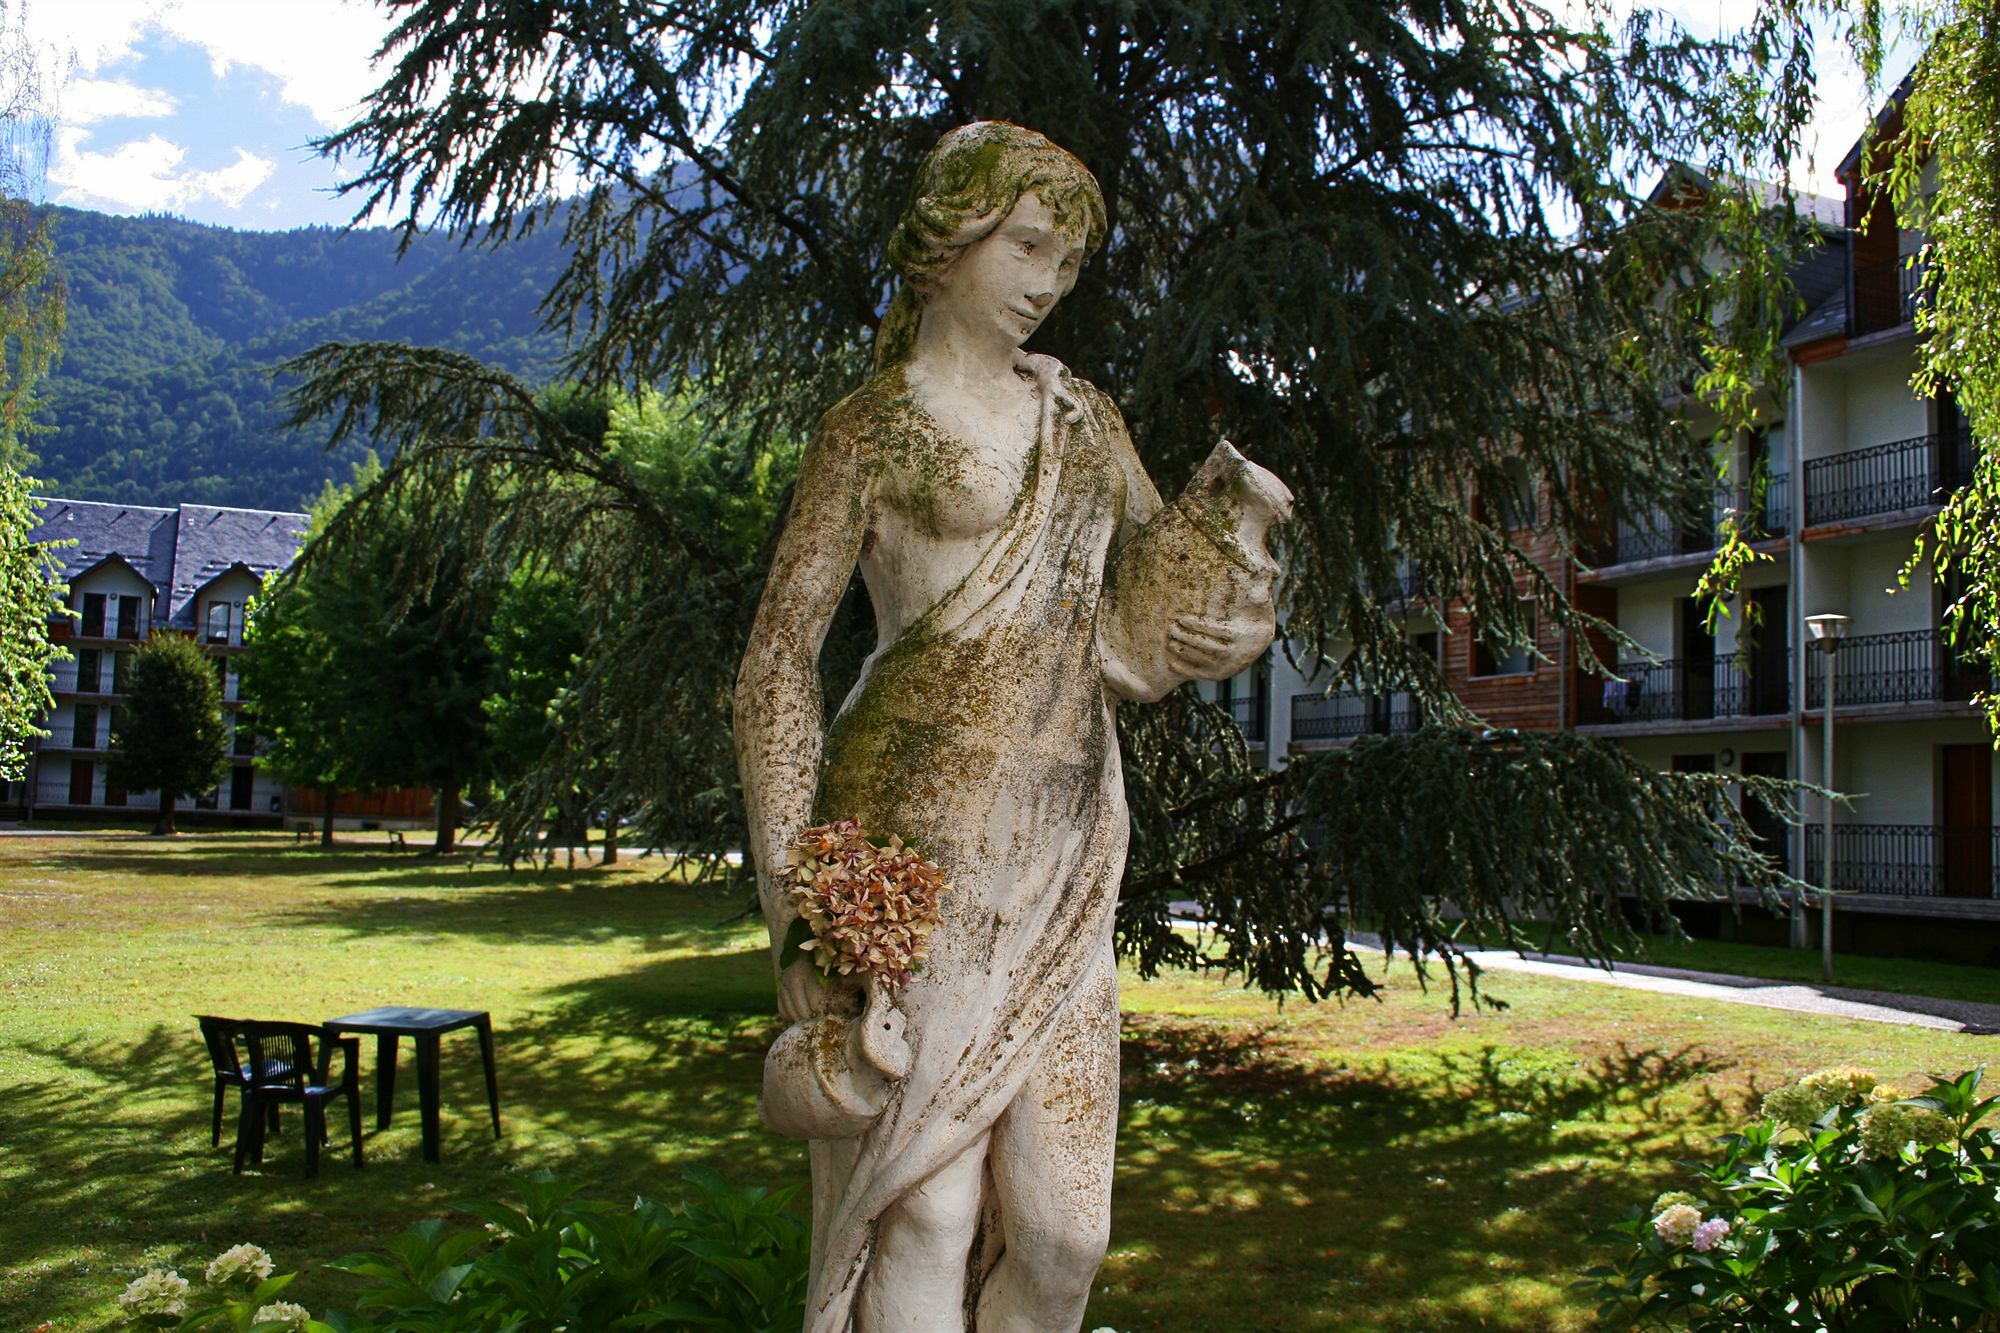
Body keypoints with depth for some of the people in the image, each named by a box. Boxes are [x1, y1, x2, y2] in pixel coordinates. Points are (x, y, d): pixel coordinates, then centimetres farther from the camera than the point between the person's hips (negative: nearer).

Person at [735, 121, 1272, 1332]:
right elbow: (781, 659, -3)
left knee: (1063, 1226, 3)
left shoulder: (1078, 412, 17)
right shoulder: (875, 427, 1)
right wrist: (799, 900, -12)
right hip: (919, 833, -5)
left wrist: (1238, 633, 0)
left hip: (1067, 853, 5)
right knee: (929, 1209, -3)